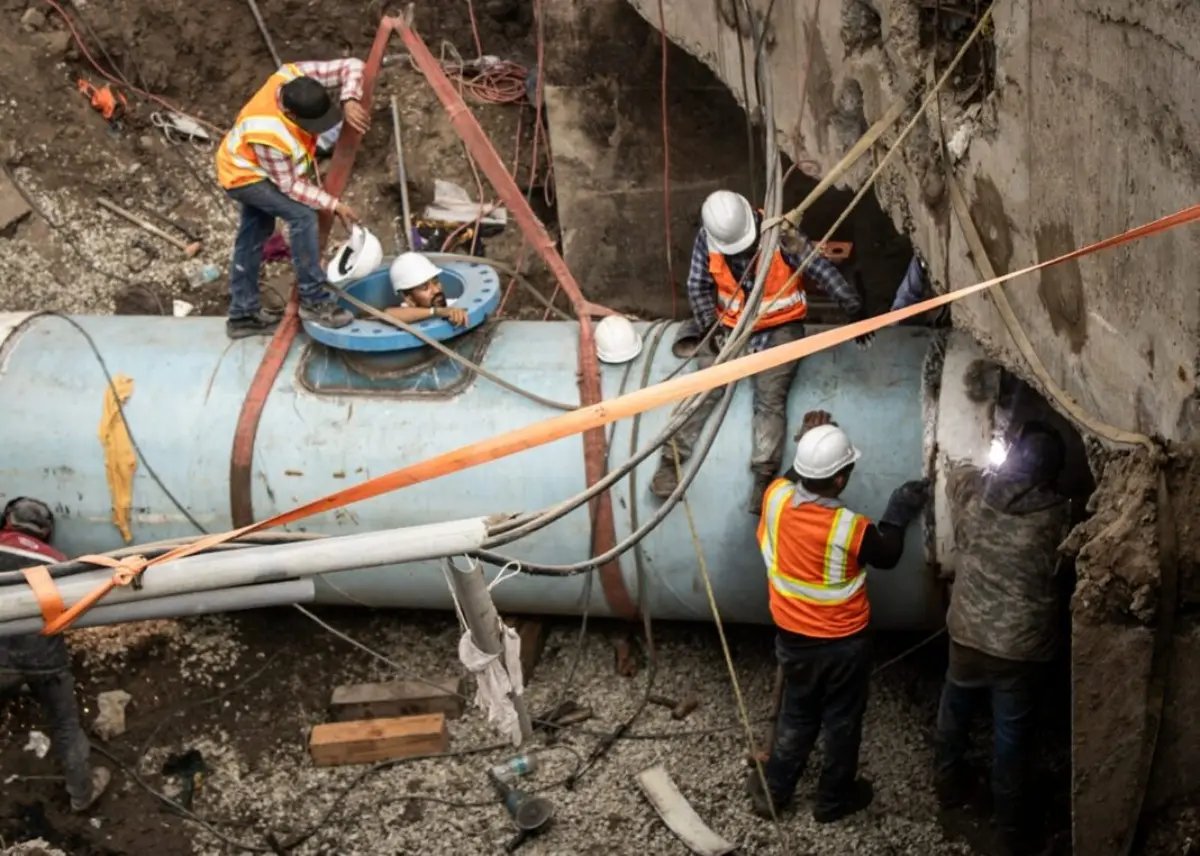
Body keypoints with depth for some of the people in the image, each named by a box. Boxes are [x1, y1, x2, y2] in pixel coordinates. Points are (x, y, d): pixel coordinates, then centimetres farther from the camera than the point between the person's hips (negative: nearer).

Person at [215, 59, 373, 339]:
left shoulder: (298, 76, -27)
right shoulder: (269, 135, -41)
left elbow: (352, 67, -20)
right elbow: (289, 185, -26)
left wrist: (350, 101, -37)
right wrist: (334, 205, -23)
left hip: (250, 165, 8)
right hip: (246, 176, -8)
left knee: (254, 233, 16)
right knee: (302, 215, -20)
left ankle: (243, 314, 27)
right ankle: (313, 300, -10)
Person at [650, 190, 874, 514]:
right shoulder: (707, 240, -13)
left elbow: (824, 273, -16)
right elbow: (699, 286, -1)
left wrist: (855, 311, -11)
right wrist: (710, 327, -14)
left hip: (779, 327, -3)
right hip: (729, 326, 3)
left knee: (771, 398, -18)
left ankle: (764, 477, -23)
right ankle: (672, 459, -12)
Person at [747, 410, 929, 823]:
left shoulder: (776, 496, -21)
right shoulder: (852, 529, -31)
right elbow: (887, 555, -8)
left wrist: (810, 443, 1)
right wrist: (899, 514, 4)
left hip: (792, 637, 4)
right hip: (842, 644, -4)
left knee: (797, 715, 26)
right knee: (841, 722, 20)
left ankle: (772, 789, 39)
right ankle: (834, 799, 38)